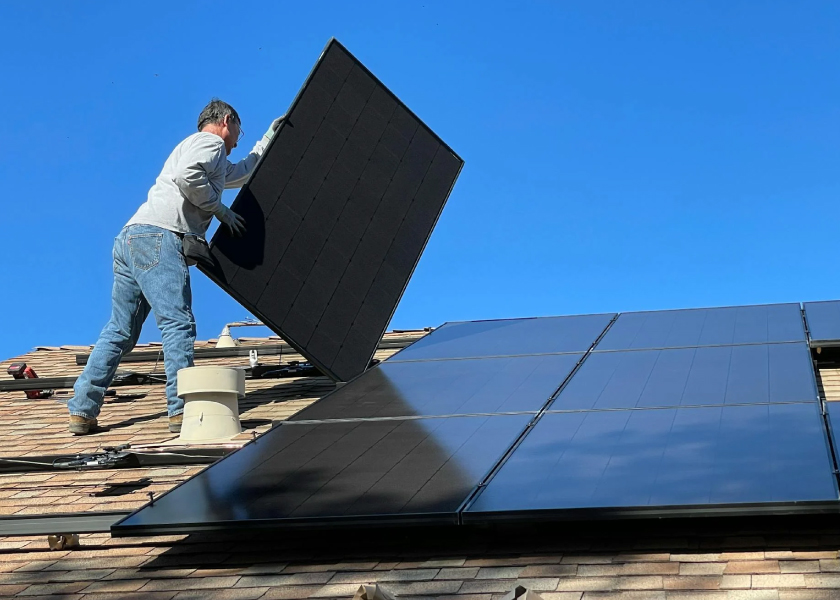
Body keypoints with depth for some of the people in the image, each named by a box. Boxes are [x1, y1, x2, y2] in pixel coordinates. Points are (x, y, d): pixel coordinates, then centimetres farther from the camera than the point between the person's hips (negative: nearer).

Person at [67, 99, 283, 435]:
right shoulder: (209, 142, 6)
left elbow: (243, 173, 53)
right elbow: (187, 175, -16)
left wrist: (268, 141, 55)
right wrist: (220, 209, -5)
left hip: (130, 238, 10)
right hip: (157, 237, -10)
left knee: (120, 331, 8)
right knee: (178, 324, -14)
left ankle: (82, 411, 5)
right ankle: (182, 410, -21)